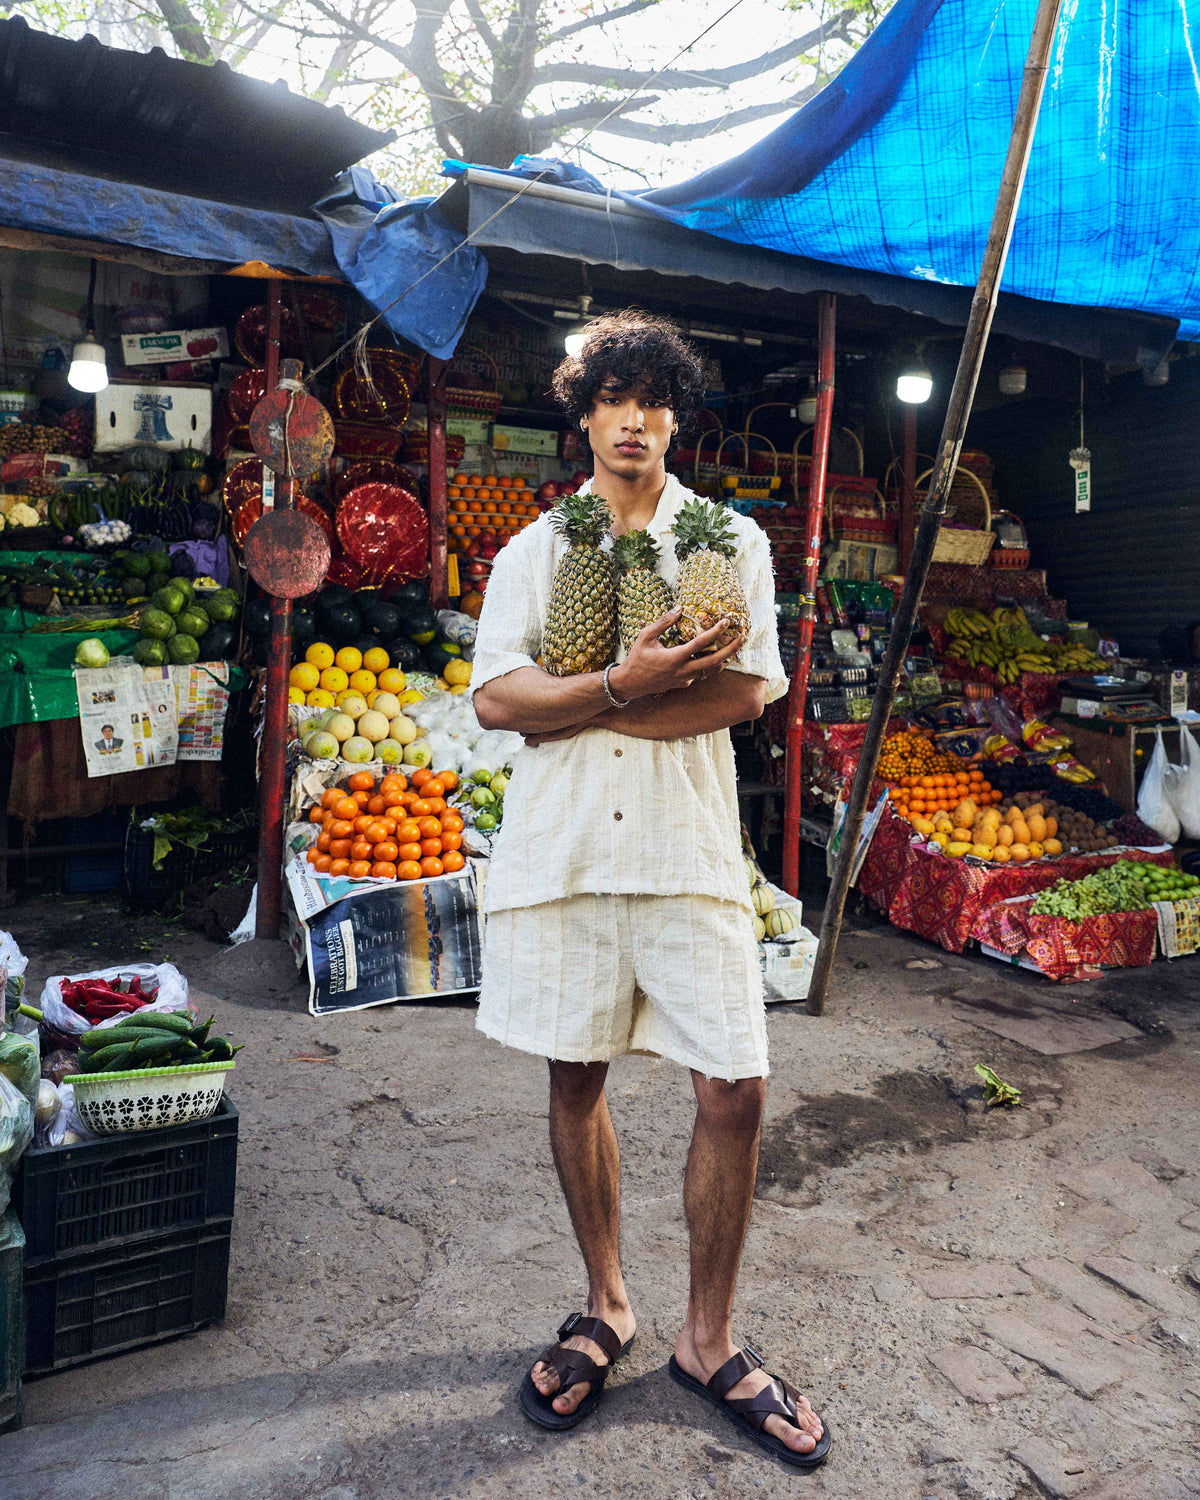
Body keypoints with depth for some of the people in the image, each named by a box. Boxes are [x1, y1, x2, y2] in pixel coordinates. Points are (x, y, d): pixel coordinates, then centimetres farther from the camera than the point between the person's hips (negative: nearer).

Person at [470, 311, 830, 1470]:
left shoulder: (733, 541, 7)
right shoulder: (532, 551, 9)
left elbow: (748, 690, -7)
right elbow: (493, 697, -4)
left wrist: (574, 709, -11)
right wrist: (627, 685, -17)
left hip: (689, 849, 0)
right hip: (559, 847, 1)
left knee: (735, 1090, -1)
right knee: (575, 1080, 11)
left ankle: (707, 1340, 21)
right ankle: (605, 1308, 33)